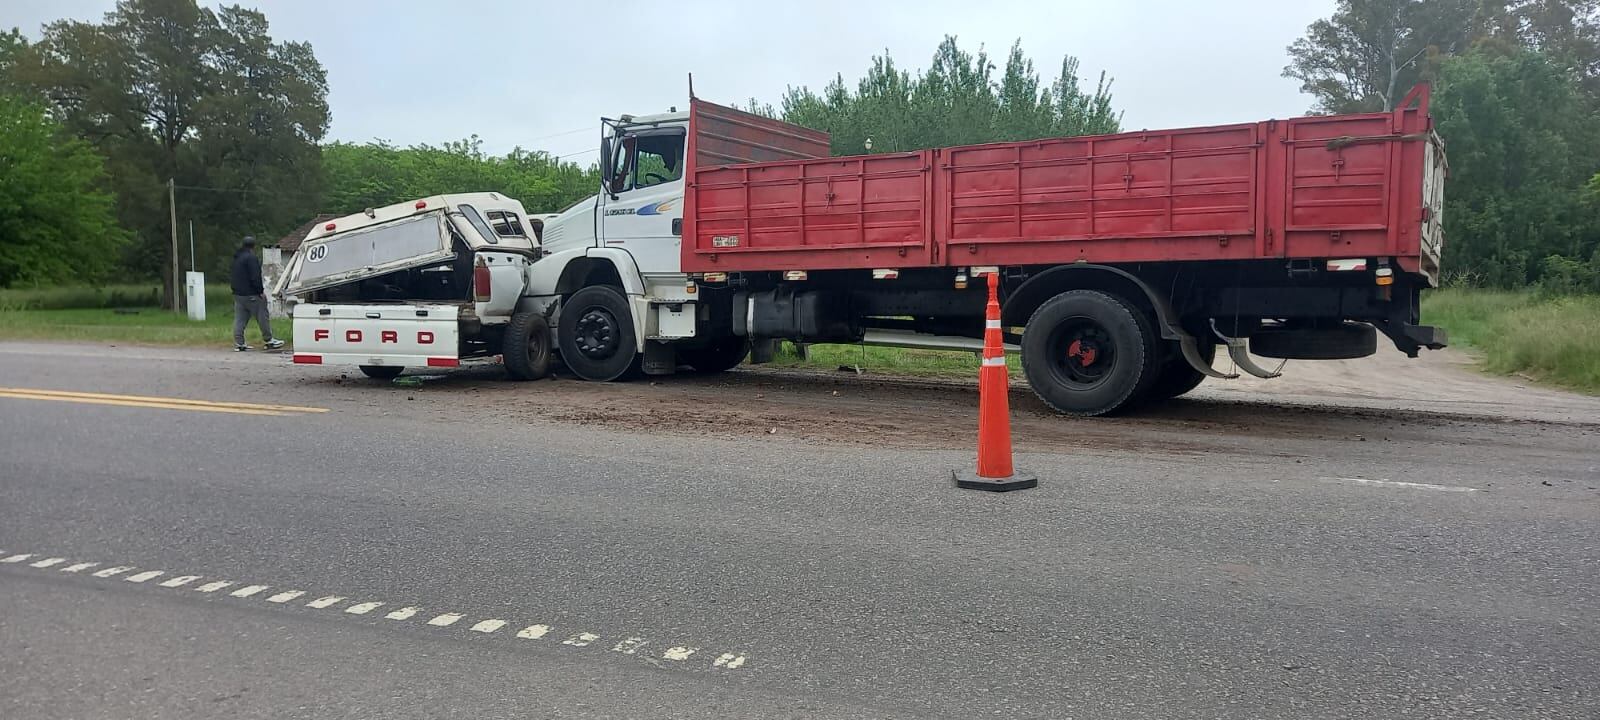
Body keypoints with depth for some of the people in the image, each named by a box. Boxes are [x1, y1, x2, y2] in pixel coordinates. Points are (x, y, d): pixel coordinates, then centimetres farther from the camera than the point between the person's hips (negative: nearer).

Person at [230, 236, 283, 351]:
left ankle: (239, 343, 5)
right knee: (262, 317, 0)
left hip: (238, 294, 9)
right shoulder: (251, 258, -14)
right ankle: (268, 340, 5)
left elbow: (233, 277, 22)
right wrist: (261, 291, -14)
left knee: (239, 319, 7)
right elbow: (255, 277, -19)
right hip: (251, 295, -9)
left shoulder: (237, 258, 16)